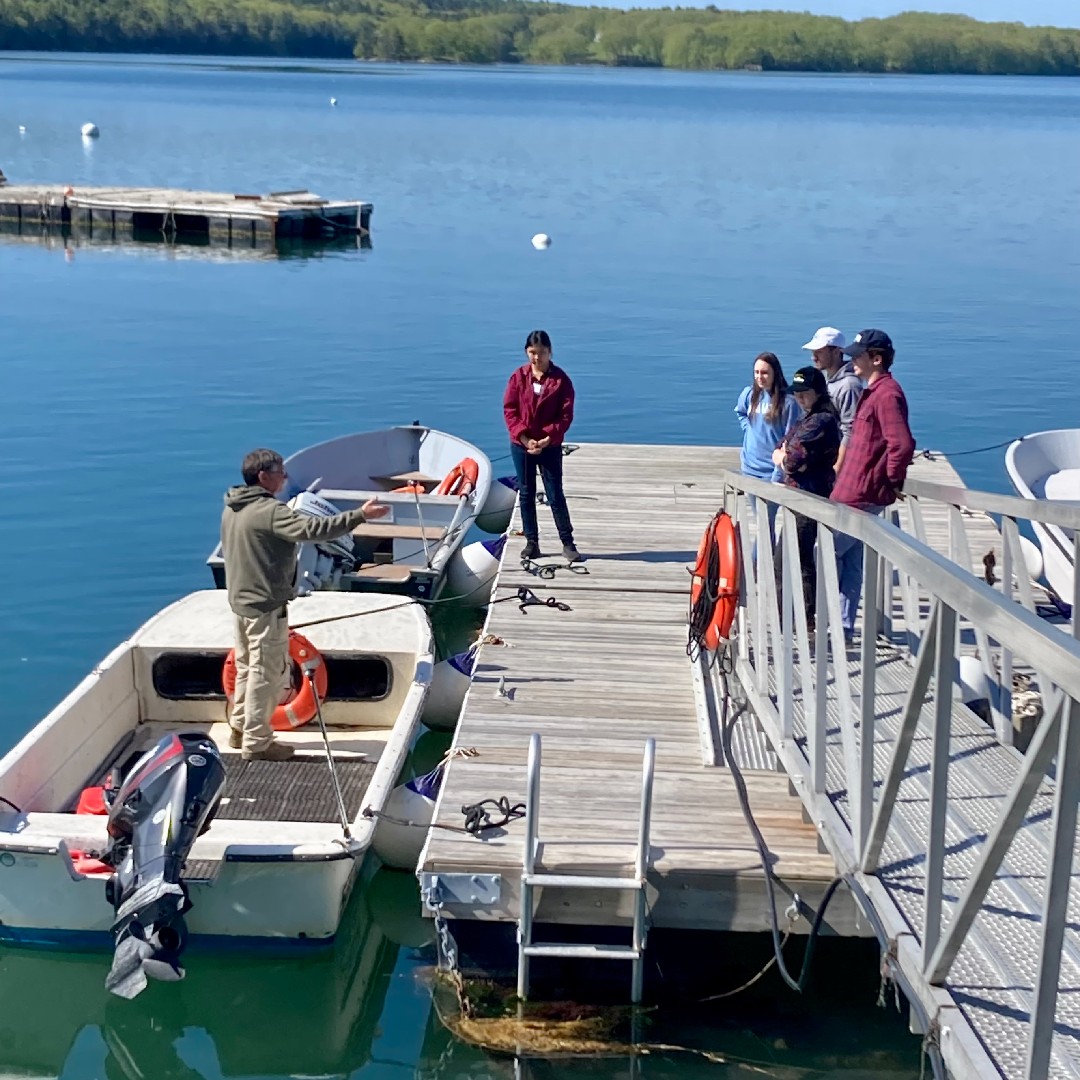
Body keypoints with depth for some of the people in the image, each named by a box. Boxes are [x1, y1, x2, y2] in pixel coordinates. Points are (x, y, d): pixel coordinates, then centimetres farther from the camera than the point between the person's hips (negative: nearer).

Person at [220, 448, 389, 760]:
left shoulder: (233, 508, 8)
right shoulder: (269, 511, -22)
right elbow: (313, 528, -33)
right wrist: (360, 515, -34)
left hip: (241, 601, 10)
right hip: (265, 607, -10)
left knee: (247, 668, 21)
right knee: (267, 674, 0)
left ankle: (240, 728, 33)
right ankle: (256, 743, 7)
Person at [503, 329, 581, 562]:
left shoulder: (560, 379, -6)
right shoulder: (519, 377, -1)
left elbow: (566, 414, -7)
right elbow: (509, 410, -2)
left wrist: (548, 438, -18)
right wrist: (524, 438, -13)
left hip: (550, 445, -2)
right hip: (521, 444, 2)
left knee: (555, 495, -1)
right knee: (526, 494, 8)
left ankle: (568, 544, 6)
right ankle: (531, 542, 16)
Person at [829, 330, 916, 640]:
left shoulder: (886, 393, -16)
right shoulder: (874, 391, 16)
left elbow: (902, 444, -25)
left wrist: (892, 481, -15)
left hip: (862, 495, -10)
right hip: (852, 490, 10)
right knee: (849, 560, 12)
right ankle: (843, 626, 18)